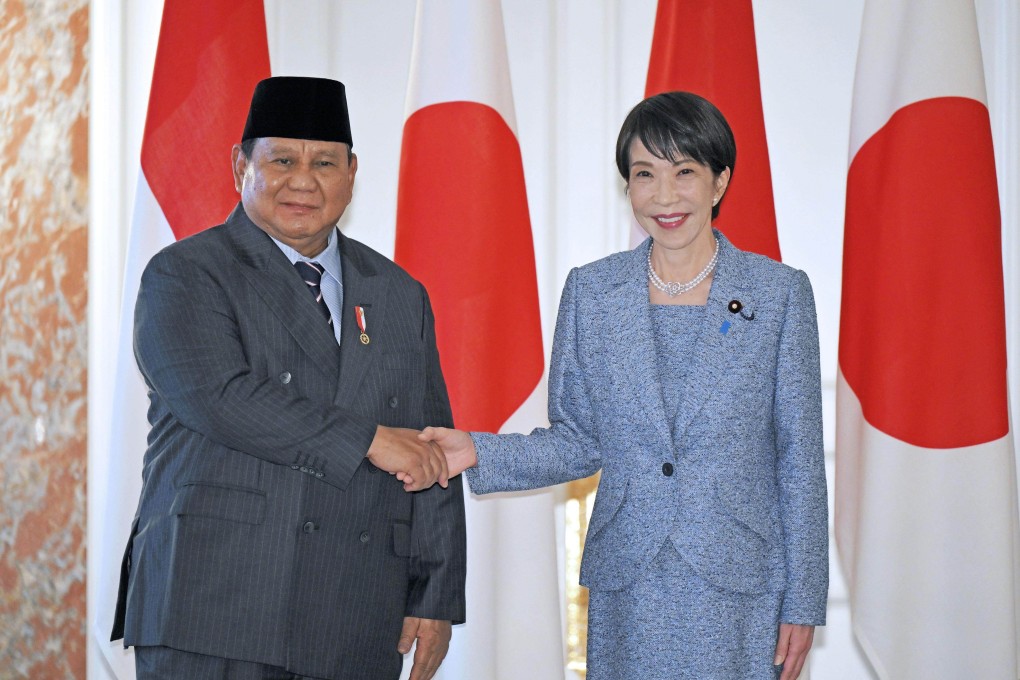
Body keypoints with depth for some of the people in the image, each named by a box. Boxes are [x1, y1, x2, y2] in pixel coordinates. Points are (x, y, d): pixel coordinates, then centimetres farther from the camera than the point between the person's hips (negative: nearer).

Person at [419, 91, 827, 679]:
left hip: (744, 591, -1)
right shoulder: (590, 291, 4)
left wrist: (803, 602, -2)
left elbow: (800, 459, 0)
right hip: (628, 594, 2)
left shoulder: (780, 292, -2)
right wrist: (479, 453, -10)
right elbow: (579, 443, 6)